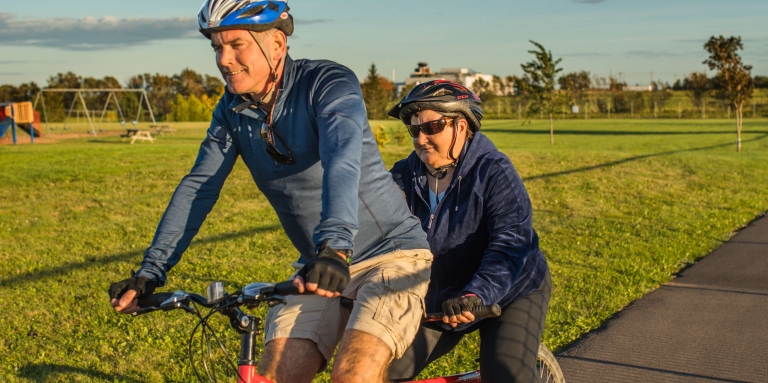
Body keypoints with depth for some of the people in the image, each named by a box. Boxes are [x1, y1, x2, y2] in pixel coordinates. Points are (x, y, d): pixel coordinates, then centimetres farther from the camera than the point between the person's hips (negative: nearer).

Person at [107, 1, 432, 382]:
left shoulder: (329, 83, -16)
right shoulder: (232, 110, 2)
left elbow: (342, 162, -33)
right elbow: (197, 188, 1)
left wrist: (335, 248, -49)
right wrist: (150, 272, -8)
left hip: (391, 253, -6)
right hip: (319, 266, 6)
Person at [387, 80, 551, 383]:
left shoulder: (493, 171, -18)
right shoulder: (405, 176, -5)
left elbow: (511, 243, -30)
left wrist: (476, 295, -45)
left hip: (509, 293, -4)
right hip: (440, 300, 4)